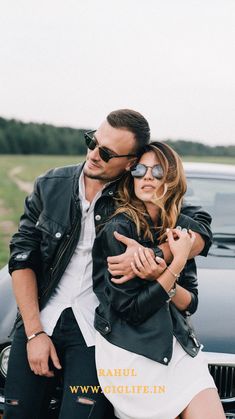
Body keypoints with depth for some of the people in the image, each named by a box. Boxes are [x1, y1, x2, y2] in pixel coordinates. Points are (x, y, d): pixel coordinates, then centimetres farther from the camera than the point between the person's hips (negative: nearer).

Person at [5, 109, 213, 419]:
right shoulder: (50, 186, 2)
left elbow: (200, 232, -10)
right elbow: (22, 258, 2)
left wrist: (155, 256, -30)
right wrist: (34, 332, -6)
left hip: (96, 329, -2)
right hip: (40, 319, 2)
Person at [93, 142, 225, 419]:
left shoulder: (180, 228, 6)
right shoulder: (118, 229, -12)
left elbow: (190, 304, 5)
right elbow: (132, 309, -14)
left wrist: (162, 276, -14)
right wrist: (176, 264, -16)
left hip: (177, 343, 6)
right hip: (129, 352, -5)